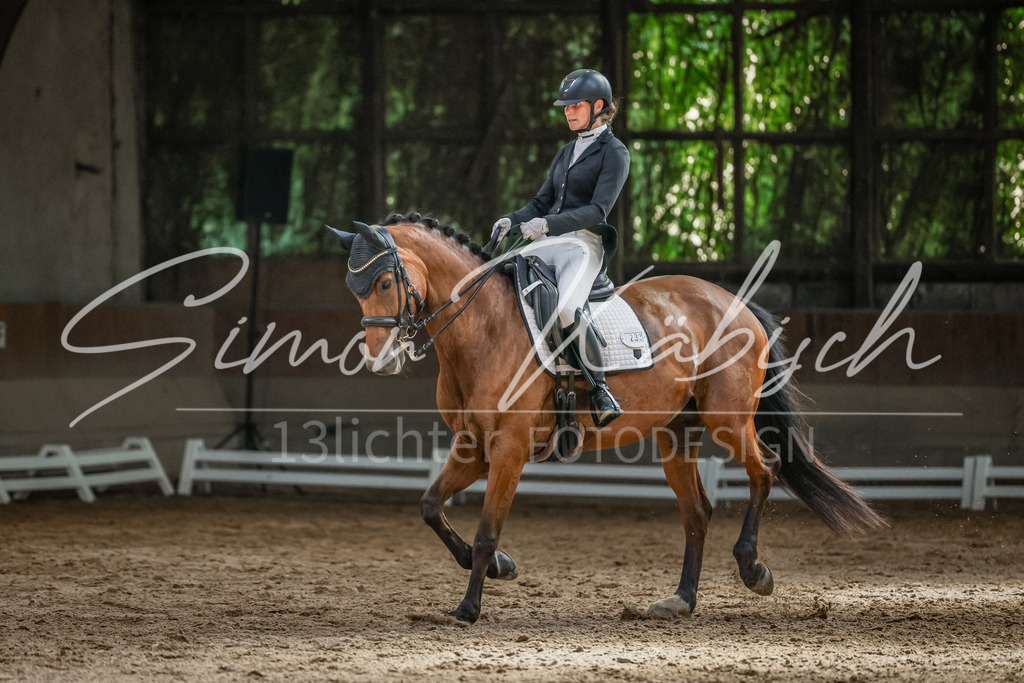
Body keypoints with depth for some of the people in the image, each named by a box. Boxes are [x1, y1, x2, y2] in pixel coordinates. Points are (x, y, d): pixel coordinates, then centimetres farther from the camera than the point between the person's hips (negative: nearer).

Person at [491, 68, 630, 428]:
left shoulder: (614, 153, -2)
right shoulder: (566, 153, 22)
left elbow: (597, 211, -13)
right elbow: (542, 202, 21)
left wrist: (548, 225, -25)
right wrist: (512, 221, 0)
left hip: (583, 244, -8)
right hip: (546, 242, 8)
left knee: (566, 309, -34)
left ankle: (600, 390, -24)